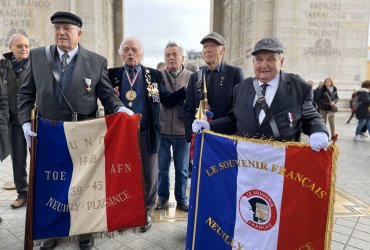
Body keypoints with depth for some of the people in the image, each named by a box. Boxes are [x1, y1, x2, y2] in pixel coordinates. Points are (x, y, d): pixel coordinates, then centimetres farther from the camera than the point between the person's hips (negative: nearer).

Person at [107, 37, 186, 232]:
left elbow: (167, 100, 1)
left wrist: (188, 89, -9)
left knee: (149, 176, 10)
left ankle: (146, 212, 33)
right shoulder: (112, 75, 4)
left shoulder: (154, 75, 2)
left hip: (146, 135, -1)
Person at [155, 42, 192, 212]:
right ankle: (162, 198, 30)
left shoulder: (191, 77, 0)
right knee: (162, 167, 12)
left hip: (183, 130, 0)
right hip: (162, 130, 1)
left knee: (182, 169, 12)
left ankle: (181, 199, 30)